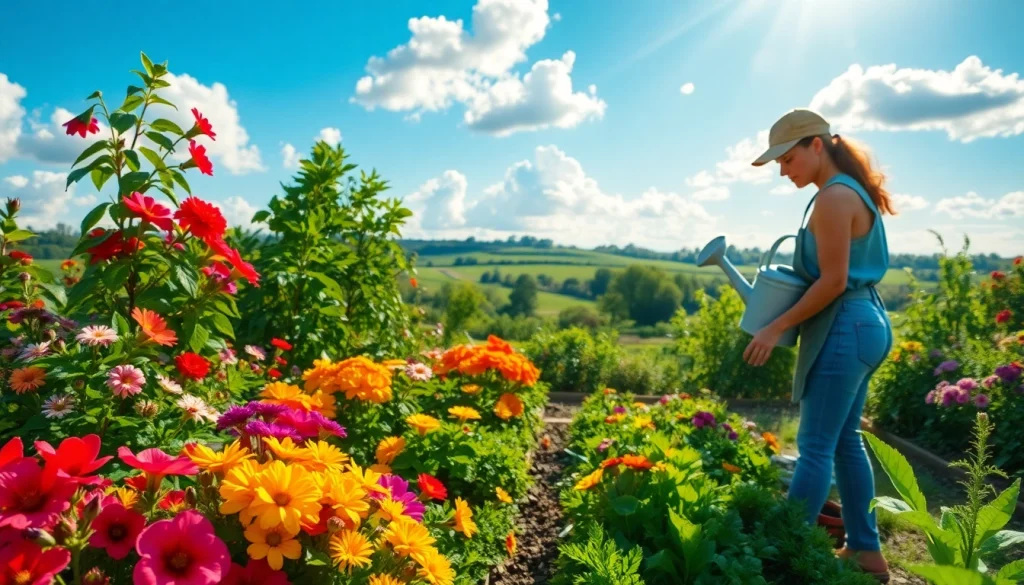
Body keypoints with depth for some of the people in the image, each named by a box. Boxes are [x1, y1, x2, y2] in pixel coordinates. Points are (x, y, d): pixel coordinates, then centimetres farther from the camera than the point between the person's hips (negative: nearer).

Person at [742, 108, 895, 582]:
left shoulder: (834, 197, -16)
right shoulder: (852, 191, 14)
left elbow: (833, 281, -20)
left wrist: (778, 327, -15)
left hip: (844, 329, -10)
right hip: (866, 322, 10)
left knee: (816, 448, -3)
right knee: (844, 441, 16)